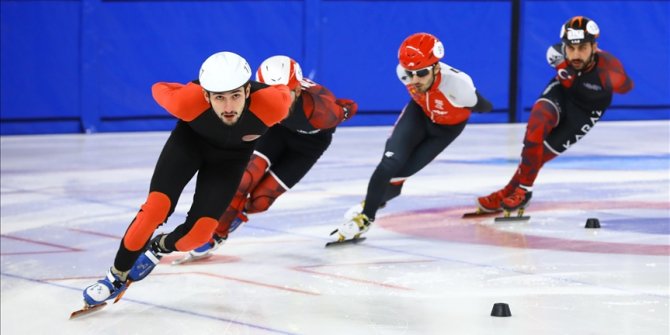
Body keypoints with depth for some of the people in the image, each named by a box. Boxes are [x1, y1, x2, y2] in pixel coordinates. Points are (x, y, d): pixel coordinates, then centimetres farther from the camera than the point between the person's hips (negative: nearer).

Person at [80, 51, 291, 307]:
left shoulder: (271, 105, -39)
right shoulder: (187, 100, -38)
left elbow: (283, 92, -14)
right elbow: (159, 89, -16)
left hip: (232, 155, 1)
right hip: (190, 139, -1)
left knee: (199, 232, -9)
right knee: (156, 208, -16)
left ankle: (159, 248, 25)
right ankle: (117, 276, 4)